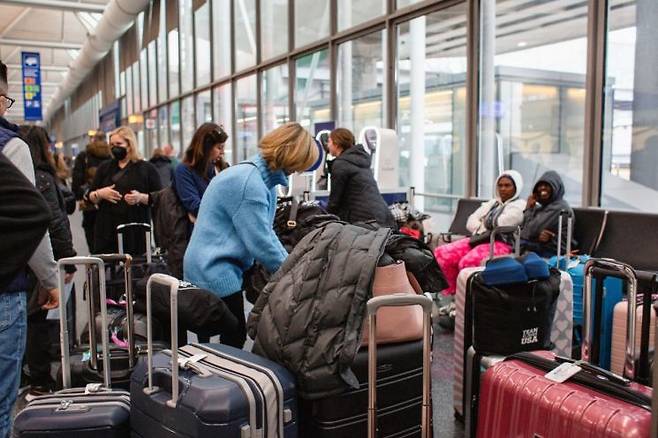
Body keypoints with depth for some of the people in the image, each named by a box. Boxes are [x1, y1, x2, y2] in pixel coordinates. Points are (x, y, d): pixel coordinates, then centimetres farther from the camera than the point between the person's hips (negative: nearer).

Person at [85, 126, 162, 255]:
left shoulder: (146, 168, 6)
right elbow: (90, 197, 17)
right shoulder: (104, 167, 16)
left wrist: (141, 197, -16)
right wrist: (100, 194, -4)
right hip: (107, 230, 3)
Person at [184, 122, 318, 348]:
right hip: (215, 273, -10)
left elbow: (266, 232, 14)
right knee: (234, 340, -2)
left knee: (233, 337, 14)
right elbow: (260, 243, -21)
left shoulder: (263, 179, 9)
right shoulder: (249, 183, -23)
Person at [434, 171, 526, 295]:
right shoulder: (492, 203, 27)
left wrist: (485, 222, 9)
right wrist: (483, 229, -3)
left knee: (467, 262, -35)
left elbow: (499, 224, -10)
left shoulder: (520, 205, 5)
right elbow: (470, 222, 17)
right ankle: (451, 291, -3)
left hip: (500, 243, -7)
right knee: (441, 253, -13)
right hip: (478, 239, 7)